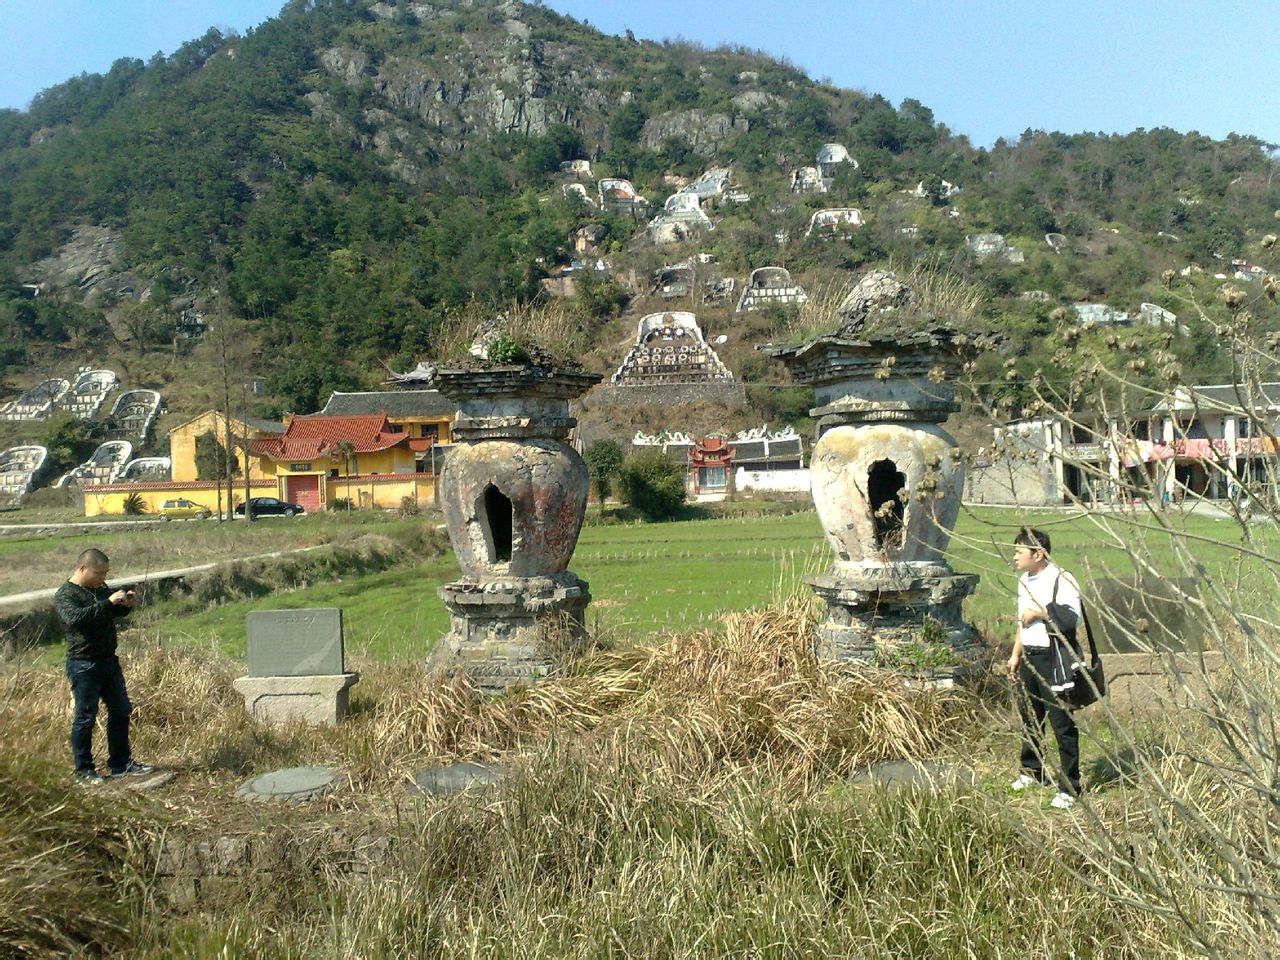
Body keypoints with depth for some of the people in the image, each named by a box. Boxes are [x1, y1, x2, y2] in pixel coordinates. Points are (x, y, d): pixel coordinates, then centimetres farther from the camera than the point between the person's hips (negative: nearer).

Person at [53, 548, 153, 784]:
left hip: (109, 661, 8)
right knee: (85, 718, 1)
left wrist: (125, 604, 1)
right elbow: (75, 618, -31)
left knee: (121, 711, 11)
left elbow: (117, 613, 24)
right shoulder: (65, 595, -12)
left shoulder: (101, 588, 10)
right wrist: (108, 603, -33)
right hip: (83, 665, -8)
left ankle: (121, 764, 22)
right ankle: (83, 770, 15)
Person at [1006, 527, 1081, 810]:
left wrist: (1040, 611, -17)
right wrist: (1015, 655, 22)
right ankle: (1032, 771, 34)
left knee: (1062, 723, -3)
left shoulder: (1061, 580, -14)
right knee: (1029, 718, 18)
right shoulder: (1024, 581, 15)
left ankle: (1069, 788, 6)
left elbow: (1072, 618, -25)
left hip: (1052, 659, -8)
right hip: (1028, 656, 8)